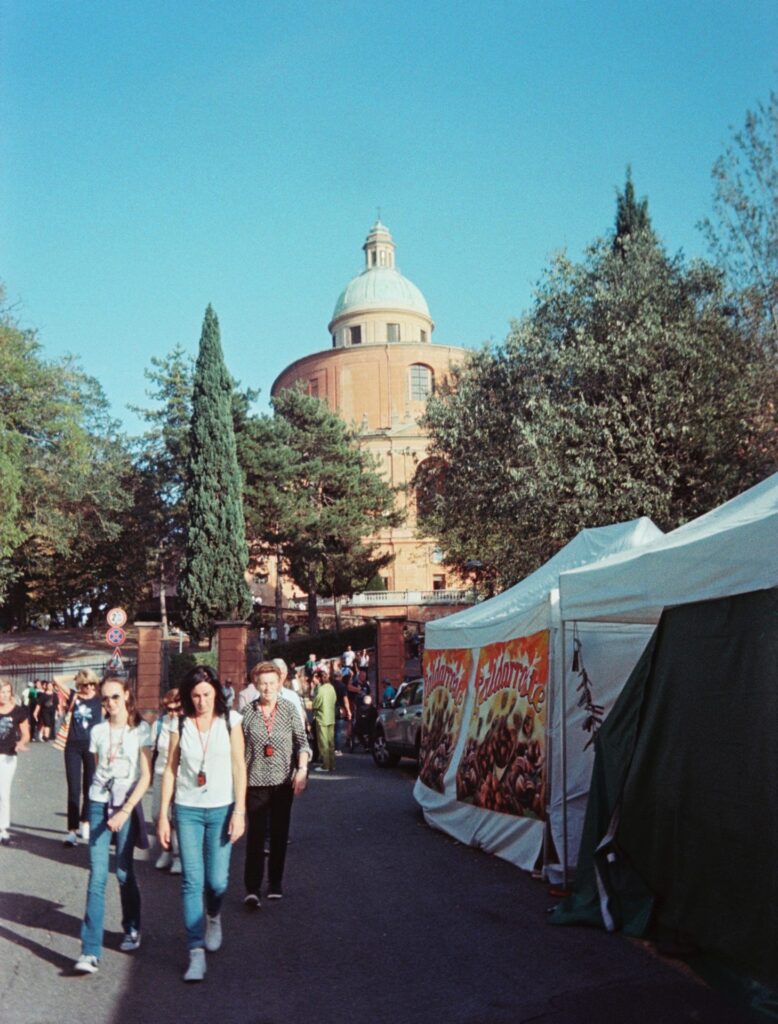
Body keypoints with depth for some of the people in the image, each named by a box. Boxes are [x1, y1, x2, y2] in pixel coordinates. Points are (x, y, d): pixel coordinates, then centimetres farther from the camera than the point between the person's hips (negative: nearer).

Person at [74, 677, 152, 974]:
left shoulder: (141, 729, -5)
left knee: (123, 873, 5)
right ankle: (90, 952, -5)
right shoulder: (98, 731, 5)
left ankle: (133, 930, 30)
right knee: (97, 876, -5)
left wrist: (125, 811, -15)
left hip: (128, 805, -2)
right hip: (99, 804, 2)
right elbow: (97, 769, 13)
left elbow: (146, 775, -7)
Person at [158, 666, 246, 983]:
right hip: (187, 810, 1)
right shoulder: (179, 725, 1)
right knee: (192, 881, -2)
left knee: (217, 880, 3)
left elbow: (239, 767, -2)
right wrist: (163, 815, 2)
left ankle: (213, 916, 37)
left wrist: (239, 811, -7)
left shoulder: (230, 721, -2)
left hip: (221, 809, -1)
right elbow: (170, 770, 4)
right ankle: (196, 954, 6)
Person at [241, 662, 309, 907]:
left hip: (283, 781, 1)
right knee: (256, 834, -8)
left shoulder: (289, 709, 0)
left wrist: (302, 769, -15)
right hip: (256, 782, -1)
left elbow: (302, 741, -2)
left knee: (280, 833, 10)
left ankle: (276, 883, 23)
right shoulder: (248, 712, -1)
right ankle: (252, 889, -5)